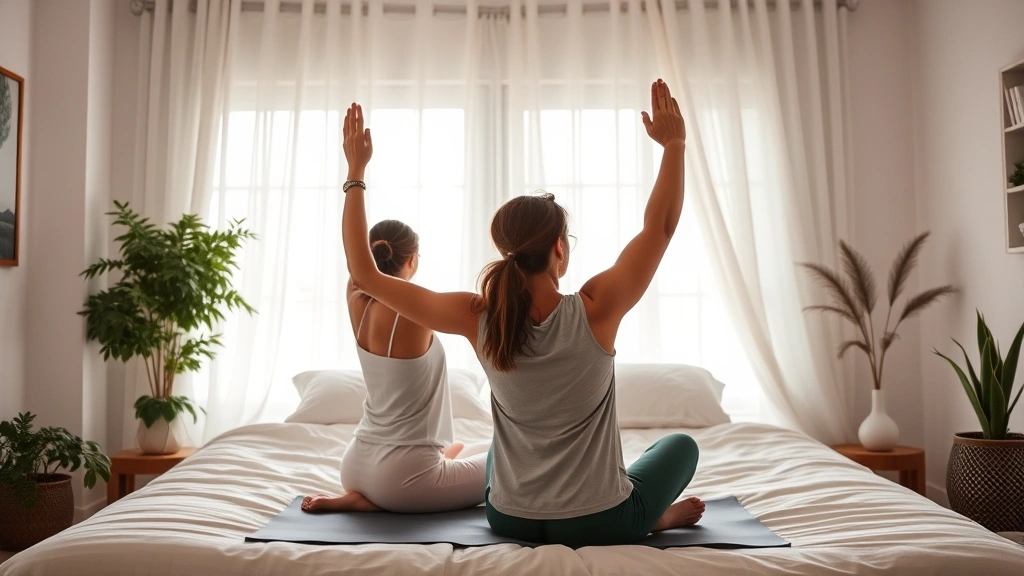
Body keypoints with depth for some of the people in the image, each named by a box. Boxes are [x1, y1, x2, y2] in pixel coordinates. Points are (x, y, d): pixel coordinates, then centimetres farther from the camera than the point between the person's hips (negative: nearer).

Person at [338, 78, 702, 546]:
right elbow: (660, 224, -11)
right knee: (682, 445, 27)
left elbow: (365, 273, -10)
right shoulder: (595, 311, -24)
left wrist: (355, 172, -5)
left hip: (509, 520, 3)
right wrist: (674, 144, -4)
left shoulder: (478, 319, -17)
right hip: (601, 524, -2)